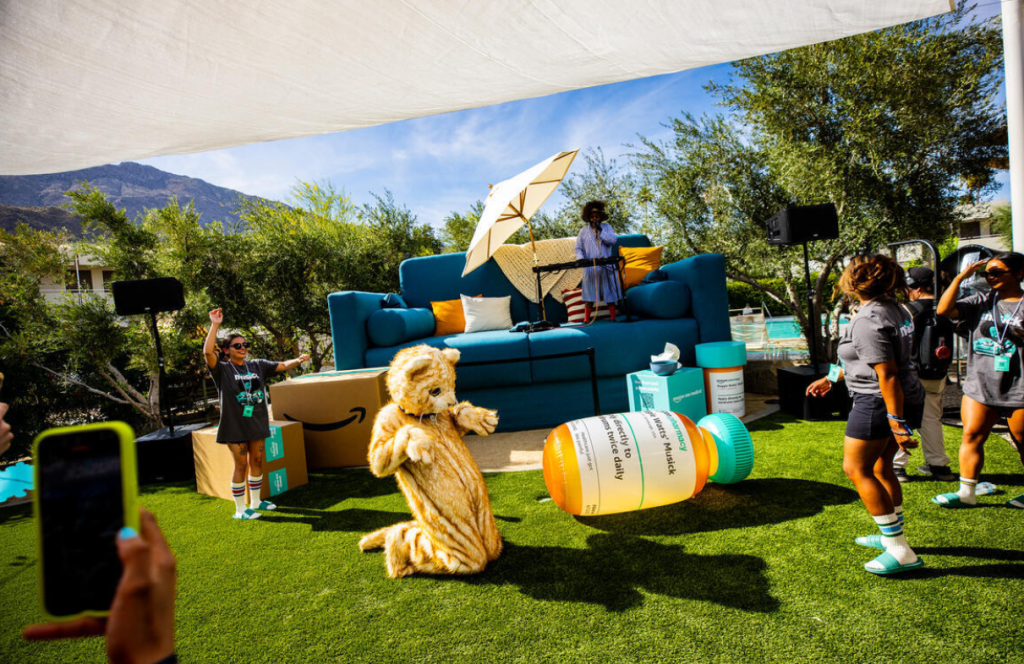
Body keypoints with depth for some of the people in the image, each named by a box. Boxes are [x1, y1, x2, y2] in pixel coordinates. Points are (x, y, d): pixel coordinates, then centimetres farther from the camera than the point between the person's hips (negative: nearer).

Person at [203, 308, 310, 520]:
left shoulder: (257, 365, 6)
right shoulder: (222, 369, -7)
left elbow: (282, 366, 2)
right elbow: (208, 351, -23)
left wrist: (298, 360, -18)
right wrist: (215, 325, -26)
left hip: (256, 421, 5)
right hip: (235, 425, -5)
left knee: (257, 461, 14)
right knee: (241, 464, 0)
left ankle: (255, 502, 31)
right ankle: (240, 509, 14)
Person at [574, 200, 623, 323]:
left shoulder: (607, 227, 10)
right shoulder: (584, 230, 9)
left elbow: (613, 240, -5)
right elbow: (578, 248, 6)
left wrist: (600, 230, -11)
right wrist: (581, 258, -12)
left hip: (607, 266, 1)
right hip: (590, 267, -1)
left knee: (609, 293, 3)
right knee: (589, 295, -1)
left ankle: (613, 318, 8)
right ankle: (586, 320, 2)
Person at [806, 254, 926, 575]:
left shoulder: (868, 320, -21)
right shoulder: (893, 309, 11)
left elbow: (887, 374, -25)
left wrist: (896, 422, -23)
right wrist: (831, 378, 30)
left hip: (879, 403, -10)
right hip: (909, 400, 10)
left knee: (856, 469, 0)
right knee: (881, 467, 21)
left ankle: (900, 551, 3)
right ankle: (892, 536, 35)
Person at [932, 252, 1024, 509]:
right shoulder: (982, 302, 8)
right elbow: (944, 310, -3)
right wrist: (959, 278, -7)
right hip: (979, 385, 4)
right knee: (971, 436, 4)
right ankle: (967, 492, 12)